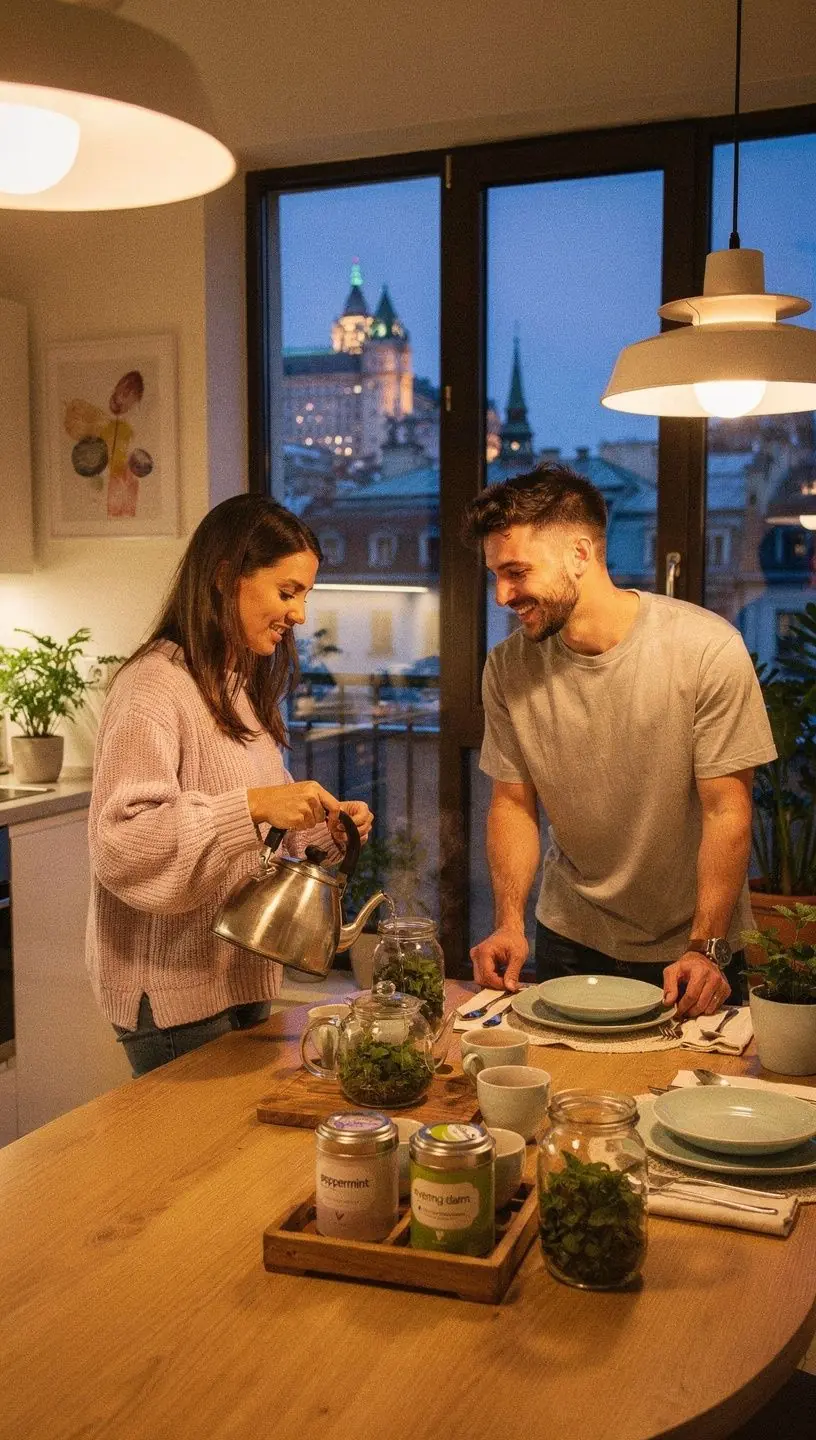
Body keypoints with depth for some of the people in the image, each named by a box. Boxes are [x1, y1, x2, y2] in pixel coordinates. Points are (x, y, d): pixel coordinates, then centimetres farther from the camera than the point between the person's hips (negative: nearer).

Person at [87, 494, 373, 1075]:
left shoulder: (242, 688, 14)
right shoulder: (155, 686, -15)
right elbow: (120, 841, -25)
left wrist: (326, 827, 1)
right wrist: (253, 806, -31)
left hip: (243, 980, 9)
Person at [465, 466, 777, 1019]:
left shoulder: (709, 649, -21)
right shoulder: (507, 668, -9)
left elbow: (726, 811, -18)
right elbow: (513, 803, -2)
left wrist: (704, 950, -23)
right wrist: (510, 923, -15)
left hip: (689, 945, -3)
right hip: (569, 938, 3)